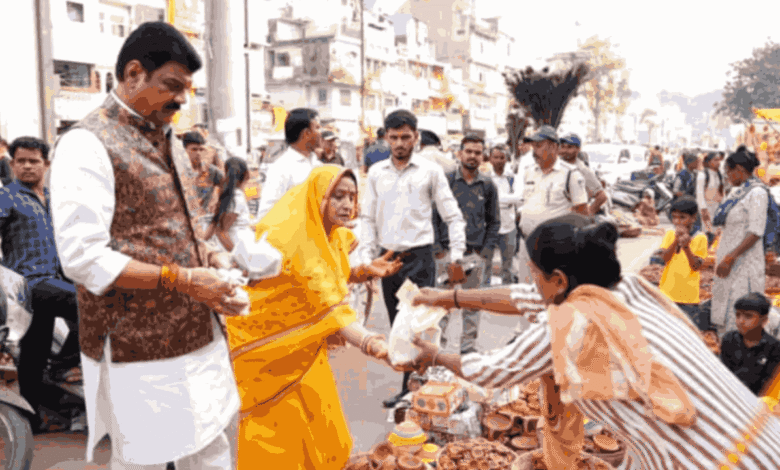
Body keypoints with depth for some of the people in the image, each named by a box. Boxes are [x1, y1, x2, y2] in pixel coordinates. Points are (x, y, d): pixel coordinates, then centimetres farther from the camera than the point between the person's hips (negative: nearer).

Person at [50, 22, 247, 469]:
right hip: (138, 345, -7)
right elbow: (83, 257, -19)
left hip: (198, 333, 7)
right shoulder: (87, 144, -13)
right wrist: (185, 280, -21)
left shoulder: (169, 140, 13)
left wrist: (212, 258, 1)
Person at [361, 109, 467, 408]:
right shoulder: (376, 173, 9)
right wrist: (367, 258, 5)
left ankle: (411, 390, 2)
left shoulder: (430, 171, 0)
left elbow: (454, 217, 2)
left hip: (419, 257, -4)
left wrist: (456, 258, -5)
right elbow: (369, 219, 13)